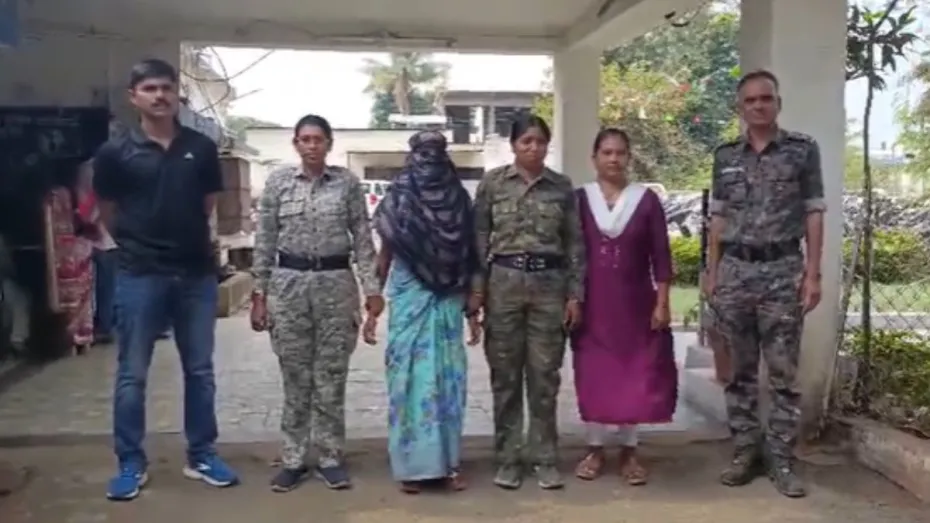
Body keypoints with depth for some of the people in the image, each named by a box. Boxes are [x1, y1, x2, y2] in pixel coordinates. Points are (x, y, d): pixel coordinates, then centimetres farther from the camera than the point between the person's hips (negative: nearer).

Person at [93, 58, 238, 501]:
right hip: (139, 276, -2)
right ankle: (131, 463, 18)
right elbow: (107, 212, 8)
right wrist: (137, 243, 11)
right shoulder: (115, 152, -3)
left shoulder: (202, 148, 2)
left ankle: (201, 456, 23)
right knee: (132, 374, 5)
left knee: (200, 370, 10)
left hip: (197, 273, 2)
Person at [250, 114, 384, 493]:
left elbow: (363, 238, 3)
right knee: (295, 377, 6)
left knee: (331, 375, 5)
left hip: (336, 283, 0)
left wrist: (372, 288, -3)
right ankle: (293, 459, 17)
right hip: (289, 283, 1)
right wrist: (259, 294, 1)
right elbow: (264, 242, 4)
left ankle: (331, 458, 16)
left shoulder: (348, 182, 2)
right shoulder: (278, 182, 3)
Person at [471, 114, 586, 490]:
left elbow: (575, 244, 7)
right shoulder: (492, 183, 2)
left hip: (549, 284, 1)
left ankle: (545, 459, 15)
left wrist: (575, 294, 1)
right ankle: (507, 459, 16)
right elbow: (478, 238, 3)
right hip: (504, 282, -1)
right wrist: (476, 288, -4)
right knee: (505, 375, 5)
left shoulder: (562, 187, 6)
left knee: (545, 375, 4)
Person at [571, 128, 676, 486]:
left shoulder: (647, 200, 1)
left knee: (635, 375, 5)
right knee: (593, 375, 5)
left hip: (635, 302, 0)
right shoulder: (579, 199, 1)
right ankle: (595, 449, 19)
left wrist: (662, 302, -5)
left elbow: (661, 256, 0)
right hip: (592, 302, 0)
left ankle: (628, 451, 19)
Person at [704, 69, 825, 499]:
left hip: (782, 270, -2)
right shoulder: (725, 156, 9)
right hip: (735, 271, 3)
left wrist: (813, 274, -6)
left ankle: (781, 459, 10)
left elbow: (813, 215, 0)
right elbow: (718, 218, 11)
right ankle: (745, 451, 18)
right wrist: (711, 272, 7)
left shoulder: (803, 149, 1)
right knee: (740, 370, 8)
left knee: (783, 372, 1)